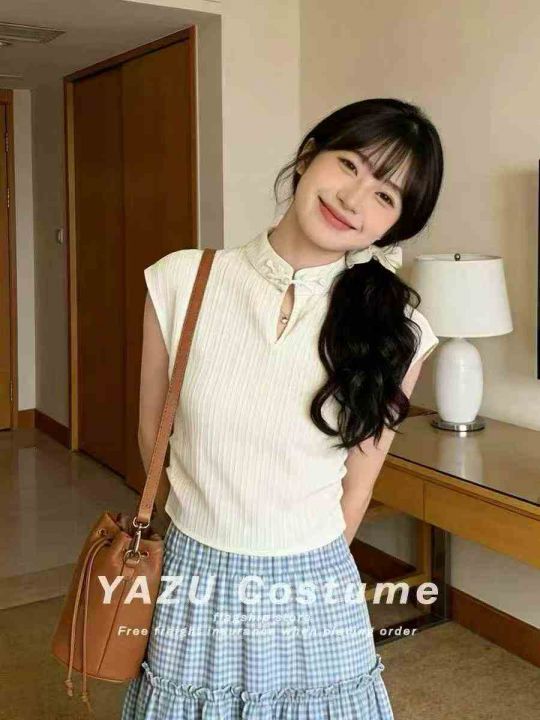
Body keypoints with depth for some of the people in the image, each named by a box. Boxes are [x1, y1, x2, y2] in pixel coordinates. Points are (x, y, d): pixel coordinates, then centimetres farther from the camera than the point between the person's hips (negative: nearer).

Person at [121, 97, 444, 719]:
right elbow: (153, 435, 2)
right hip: (189, 591, 1)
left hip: (314, 607, 0)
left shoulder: (396, 334, -12)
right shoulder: (181, 282, -12)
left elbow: (355, 488, 0)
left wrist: (302, 573, 10)